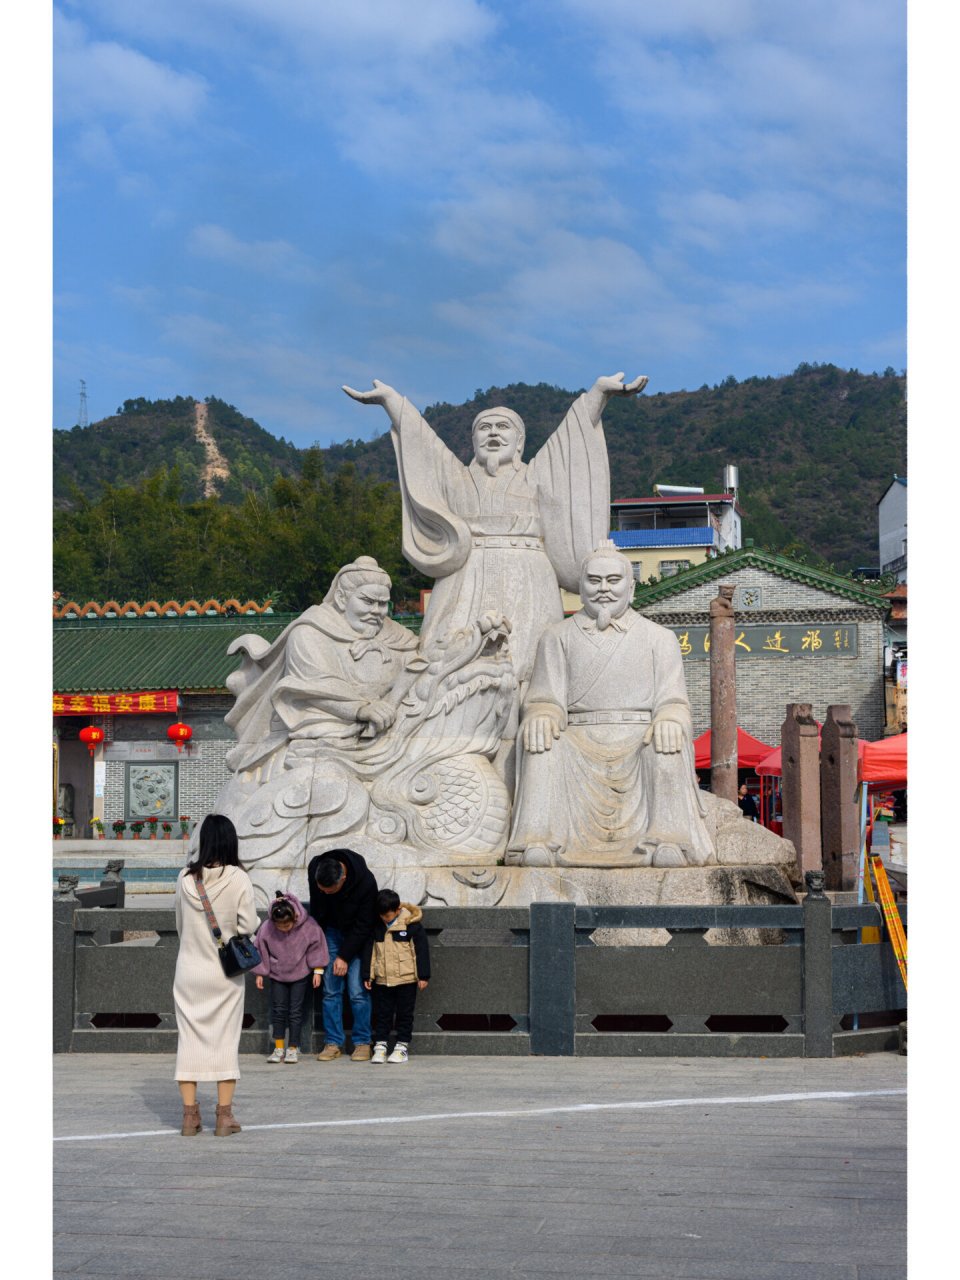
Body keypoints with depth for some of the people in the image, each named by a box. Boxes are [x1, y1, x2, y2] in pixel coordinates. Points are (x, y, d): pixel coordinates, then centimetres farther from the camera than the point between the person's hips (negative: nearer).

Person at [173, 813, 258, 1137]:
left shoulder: (185, 878, -4)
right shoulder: (238, 879, -11)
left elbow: (179, 924, 6)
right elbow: (249, 925, -11)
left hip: (189, 970, 2)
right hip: (225, 971, -2)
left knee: (189, 1037, 8)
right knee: (225, 1039, 6)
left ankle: (190, 1114, 9)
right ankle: (224, 1115, 7)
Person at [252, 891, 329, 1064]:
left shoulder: (308, 926, -20)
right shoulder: (266, 928, -17)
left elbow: (316, 947, -6)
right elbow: (261, 952, -3)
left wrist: (318, 971, -3)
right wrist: (260, 974, 2)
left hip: (300, 973, -1)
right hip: (277, 974, 1)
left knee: (295, 1010, -1)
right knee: (278, 1009, 1)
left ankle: (293, 1048, 5)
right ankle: (278, 1049, 6)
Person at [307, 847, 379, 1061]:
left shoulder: (366, 882, -31)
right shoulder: (314, 870, -20)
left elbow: (364, 925, -20)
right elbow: (316, 909, 0)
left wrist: (344, 956, -18)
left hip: (357, 936, -3)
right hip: (331, 931, 3)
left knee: (358, 992, -8)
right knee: (330, 990, -1)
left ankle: (362, 1043, 2)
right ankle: (333, 1043, 5)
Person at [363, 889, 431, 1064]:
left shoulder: (411, 925, -8)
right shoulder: (376, 926, 2)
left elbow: (421, 950, -6)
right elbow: (369, 950, 9)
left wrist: (423, 976, -7)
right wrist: (368, 975, 7)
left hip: (406, 979, -3)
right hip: (383, 979, 3)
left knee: (404, 1014, 4)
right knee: (382, 1014, 6)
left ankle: (402, 1046, 11)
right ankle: (380, 1046, 12)